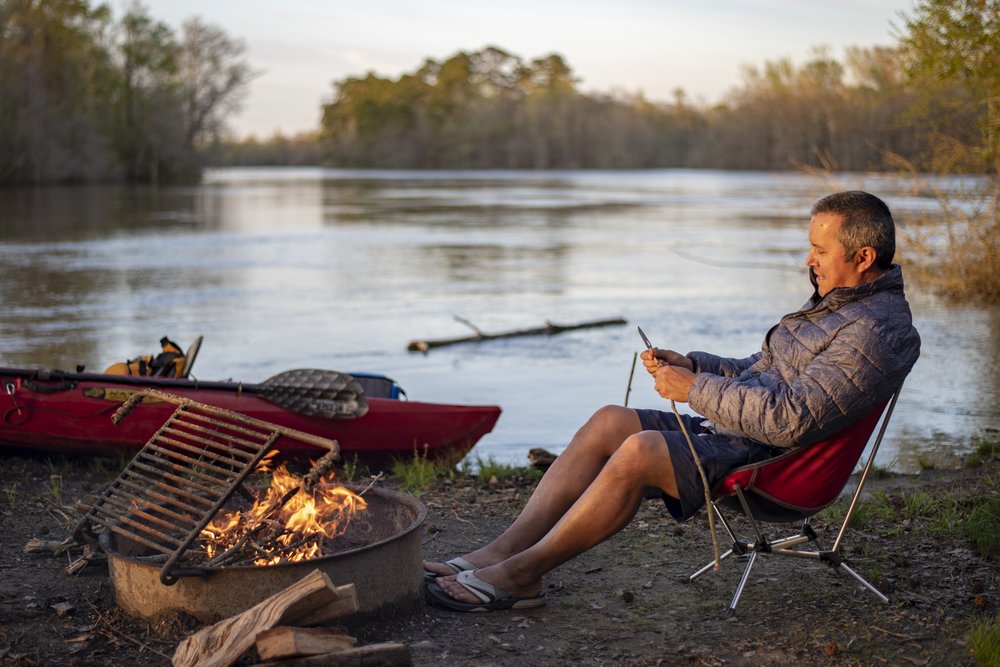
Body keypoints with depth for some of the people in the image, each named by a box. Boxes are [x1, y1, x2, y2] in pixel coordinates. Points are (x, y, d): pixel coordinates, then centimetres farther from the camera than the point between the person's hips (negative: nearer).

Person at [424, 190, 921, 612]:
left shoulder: (876, 332, -16)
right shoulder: (832, 304, 18)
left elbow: (790, 418, -26)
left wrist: (695, 390, -19)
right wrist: (692, 365, 8)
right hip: (730, 432, 10)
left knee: (641, 449, -29)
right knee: (610, 421, -6)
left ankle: (521, 573, -19)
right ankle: (502, 551, -12)